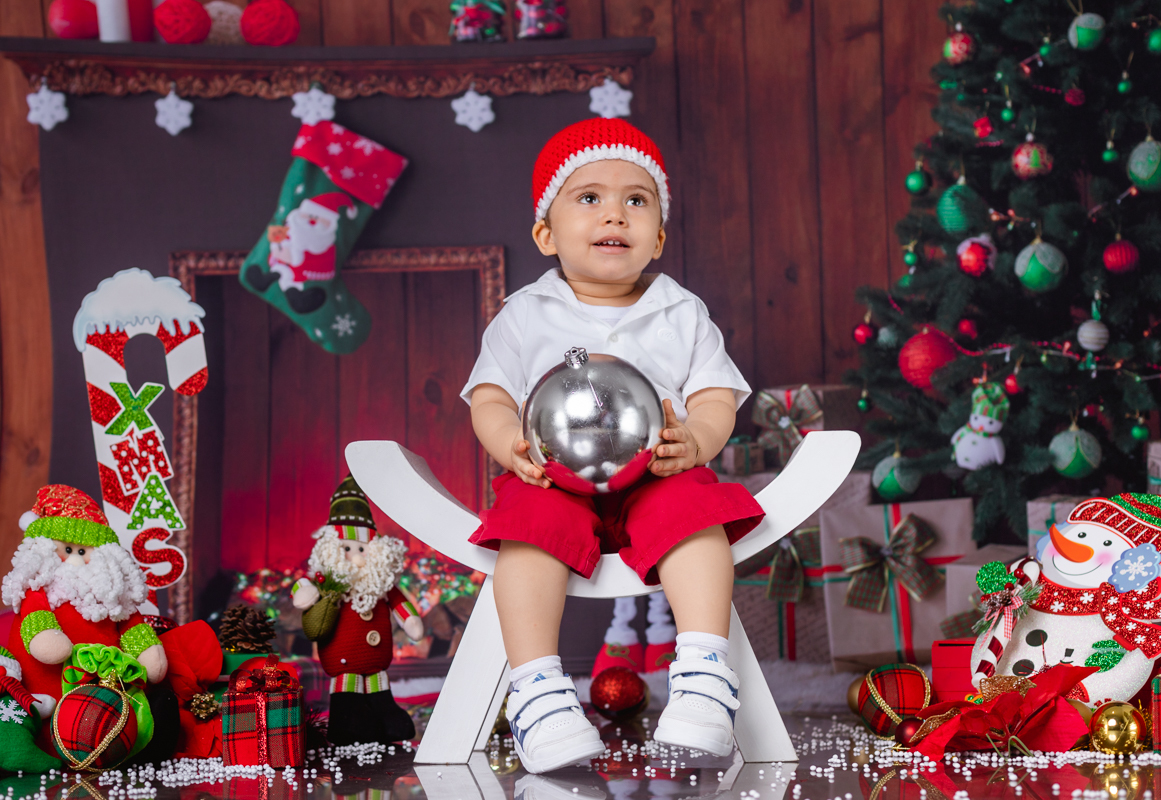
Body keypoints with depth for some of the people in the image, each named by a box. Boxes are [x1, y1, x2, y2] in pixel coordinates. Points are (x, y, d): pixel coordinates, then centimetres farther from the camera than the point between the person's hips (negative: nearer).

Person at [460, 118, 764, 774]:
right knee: (533, 522, -33)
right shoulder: (524, 315, 11)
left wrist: (695, 441, -18)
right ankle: (536, 688, -39)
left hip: (657, 476, 1)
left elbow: (716, 399, 6)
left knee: (692, 508, -32)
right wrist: (512, 444, -17)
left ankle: (704, 676, -37)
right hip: (554, 479, 0)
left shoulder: (683, 314, 13)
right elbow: (490, 399, 7)